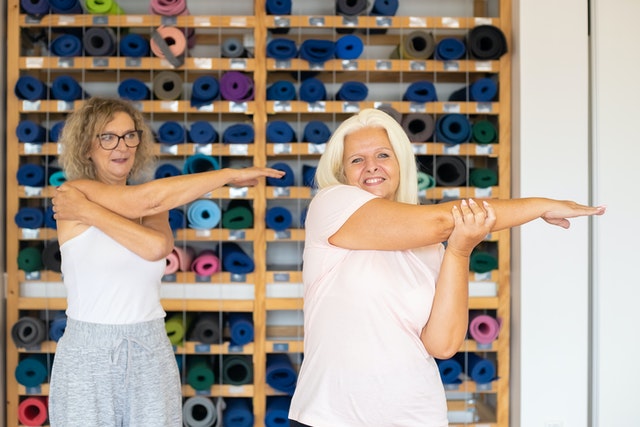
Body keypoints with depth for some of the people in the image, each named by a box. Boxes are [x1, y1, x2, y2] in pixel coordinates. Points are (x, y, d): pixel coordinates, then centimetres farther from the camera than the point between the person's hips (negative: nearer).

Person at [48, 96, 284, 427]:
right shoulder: (72, 194, -6)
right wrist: (230, 174, -15)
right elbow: (148, 198, -21)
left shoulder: (155, 207, 8)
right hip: (88, 354, -4)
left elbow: (157, 246, -16)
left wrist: (89, 213, -17)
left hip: (152, 354, 4)